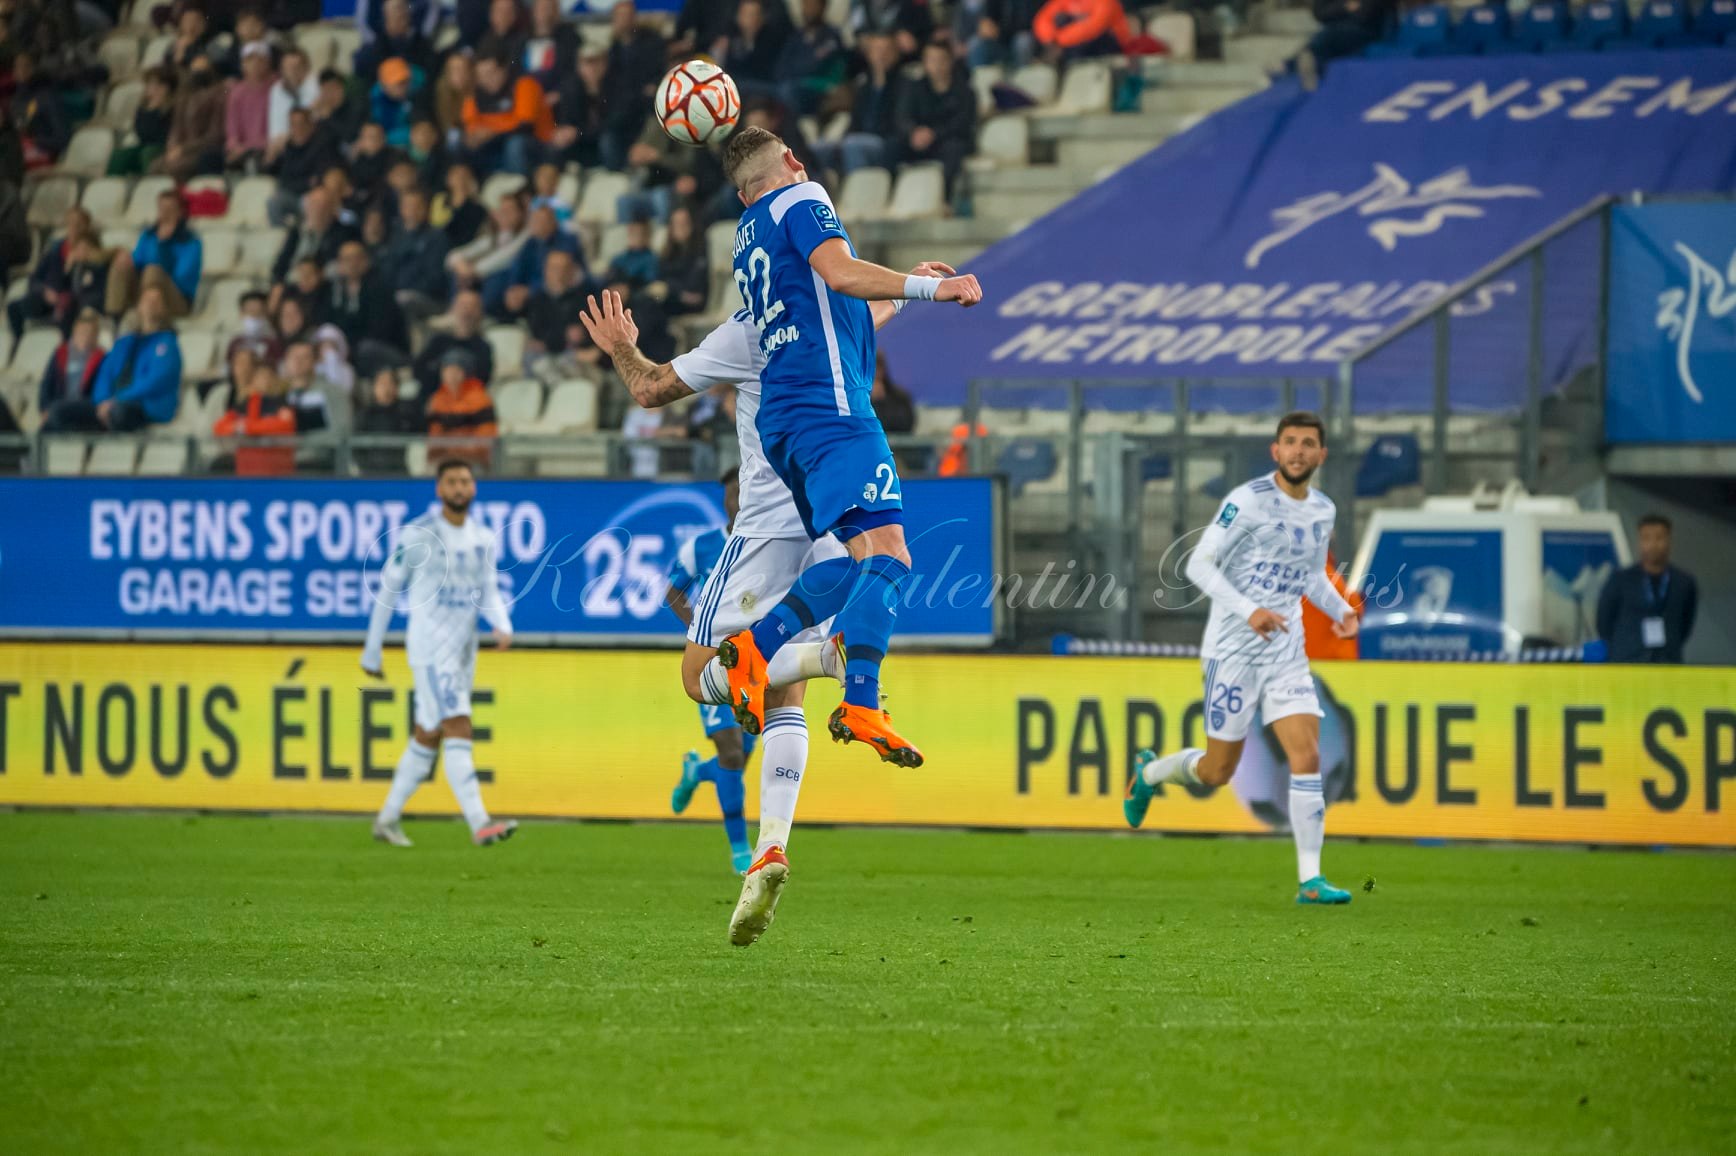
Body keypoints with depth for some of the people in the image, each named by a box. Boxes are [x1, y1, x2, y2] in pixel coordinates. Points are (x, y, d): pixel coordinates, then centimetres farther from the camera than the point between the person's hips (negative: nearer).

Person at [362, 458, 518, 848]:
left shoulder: (484, 539, 9)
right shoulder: (417, 535, -7)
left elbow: (489, 593, 8)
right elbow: (387, 590, 0)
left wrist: (503, 626, -15)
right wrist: (372, 651, 4)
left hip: (464, 652, 7)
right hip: (430, 650, -7)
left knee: (428, 736, 13)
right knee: (458, 728, -18)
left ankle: (388, 818, 27)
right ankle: (479, 824, -27)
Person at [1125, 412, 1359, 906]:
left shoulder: (1323, 511, 8)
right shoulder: (1248, 501, -12)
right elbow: (1199, 564, -15)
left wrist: (1340, 610, 4)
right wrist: (1249, 611, -27)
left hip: (1286, 653, 5)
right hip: (1233, 651, -5)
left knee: (1307, 758, -12)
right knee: (1217, 772, 3)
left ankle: (1310, 879, -10)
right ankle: (1150, 771, 36)